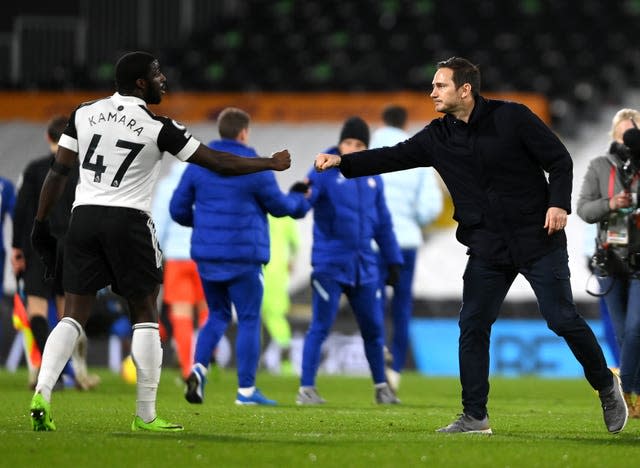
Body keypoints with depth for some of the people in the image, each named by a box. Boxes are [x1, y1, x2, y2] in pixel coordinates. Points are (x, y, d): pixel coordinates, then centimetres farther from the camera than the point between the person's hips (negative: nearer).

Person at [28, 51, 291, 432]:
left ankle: (43, 393, -13)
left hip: (84, 216, 4)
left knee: (74, 316, 6)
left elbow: (59, 171, 8)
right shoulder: (158, 127, -5)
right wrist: (272, 164, 11)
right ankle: (146, 415, 5)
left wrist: (42, 225, 15)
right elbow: (218, 162, -1)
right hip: (128, 220, -4)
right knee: (145, 315, 7)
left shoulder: (84, 114, 7)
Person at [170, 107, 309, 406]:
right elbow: (278, 205, 2)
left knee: (218, 315, 18)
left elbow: (178, 209, 7)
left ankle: (199, 368, -5)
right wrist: (300, 202, 25)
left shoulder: (198, 165, 4)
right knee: (249, 321, 4)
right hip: (243, 257, -5)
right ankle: (246, 389, 5)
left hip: (206, 256, 5)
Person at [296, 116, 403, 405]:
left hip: (364, 266, 5)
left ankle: (381, 387, 24)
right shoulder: (325, 172, -6)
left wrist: (394, 262, 17)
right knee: (320, 327, -8)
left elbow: (383, 223, 18)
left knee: (374, 328, 10)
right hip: (330, 265, -5)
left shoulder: (372, 178, 11)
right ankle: (306, 389, -3)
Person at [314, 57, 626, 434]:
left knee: (563, 320, -5)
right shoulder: (437, 137, 4)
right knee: (473, 326, -2)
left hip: (538, 239, -5)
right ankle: (475, 416, 6)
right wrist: (342, 161, -11)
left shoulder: (512, 118, -9)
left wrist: (559, 203, -18)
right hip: (487, 250, 5)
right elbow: (393, 157, 1)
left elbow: (559, 159, -5)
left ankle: (607, 387, 17)